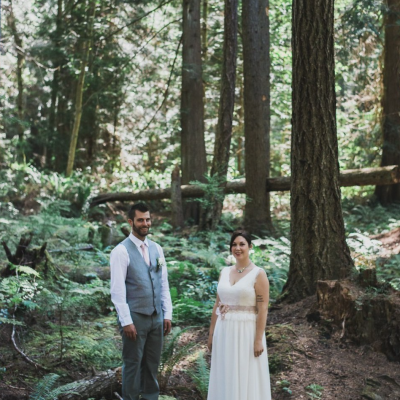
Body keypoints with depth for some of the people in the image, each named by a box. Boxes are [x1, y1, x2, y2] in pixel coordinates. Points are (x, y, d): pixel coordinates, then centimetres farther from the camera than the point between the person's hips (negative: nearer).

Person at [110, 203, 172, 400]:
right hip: (135, 317, -6)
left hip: (156, 317, 6)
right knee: (133, 365, 4)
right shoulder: (121, 251, -10)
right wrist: (126, 321, -16)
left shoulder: (157, 249, 10)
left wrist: (167, 314, 7)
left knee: (152, 365, 13)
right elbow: (117, 290, -13)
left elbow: (164, 284, 13)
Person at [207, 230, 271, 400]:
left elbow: (263, 309, -11)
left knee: (246, 379, 1)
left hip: (246, 332, -5)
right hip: (224, 332, 5)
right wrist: (211, 333, 10)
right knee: (225, 379, 10)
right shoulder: (225, 272, 9)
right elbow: (217, 304, 12)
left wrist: (259, 339, -16)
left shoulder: (258, 274, -7)